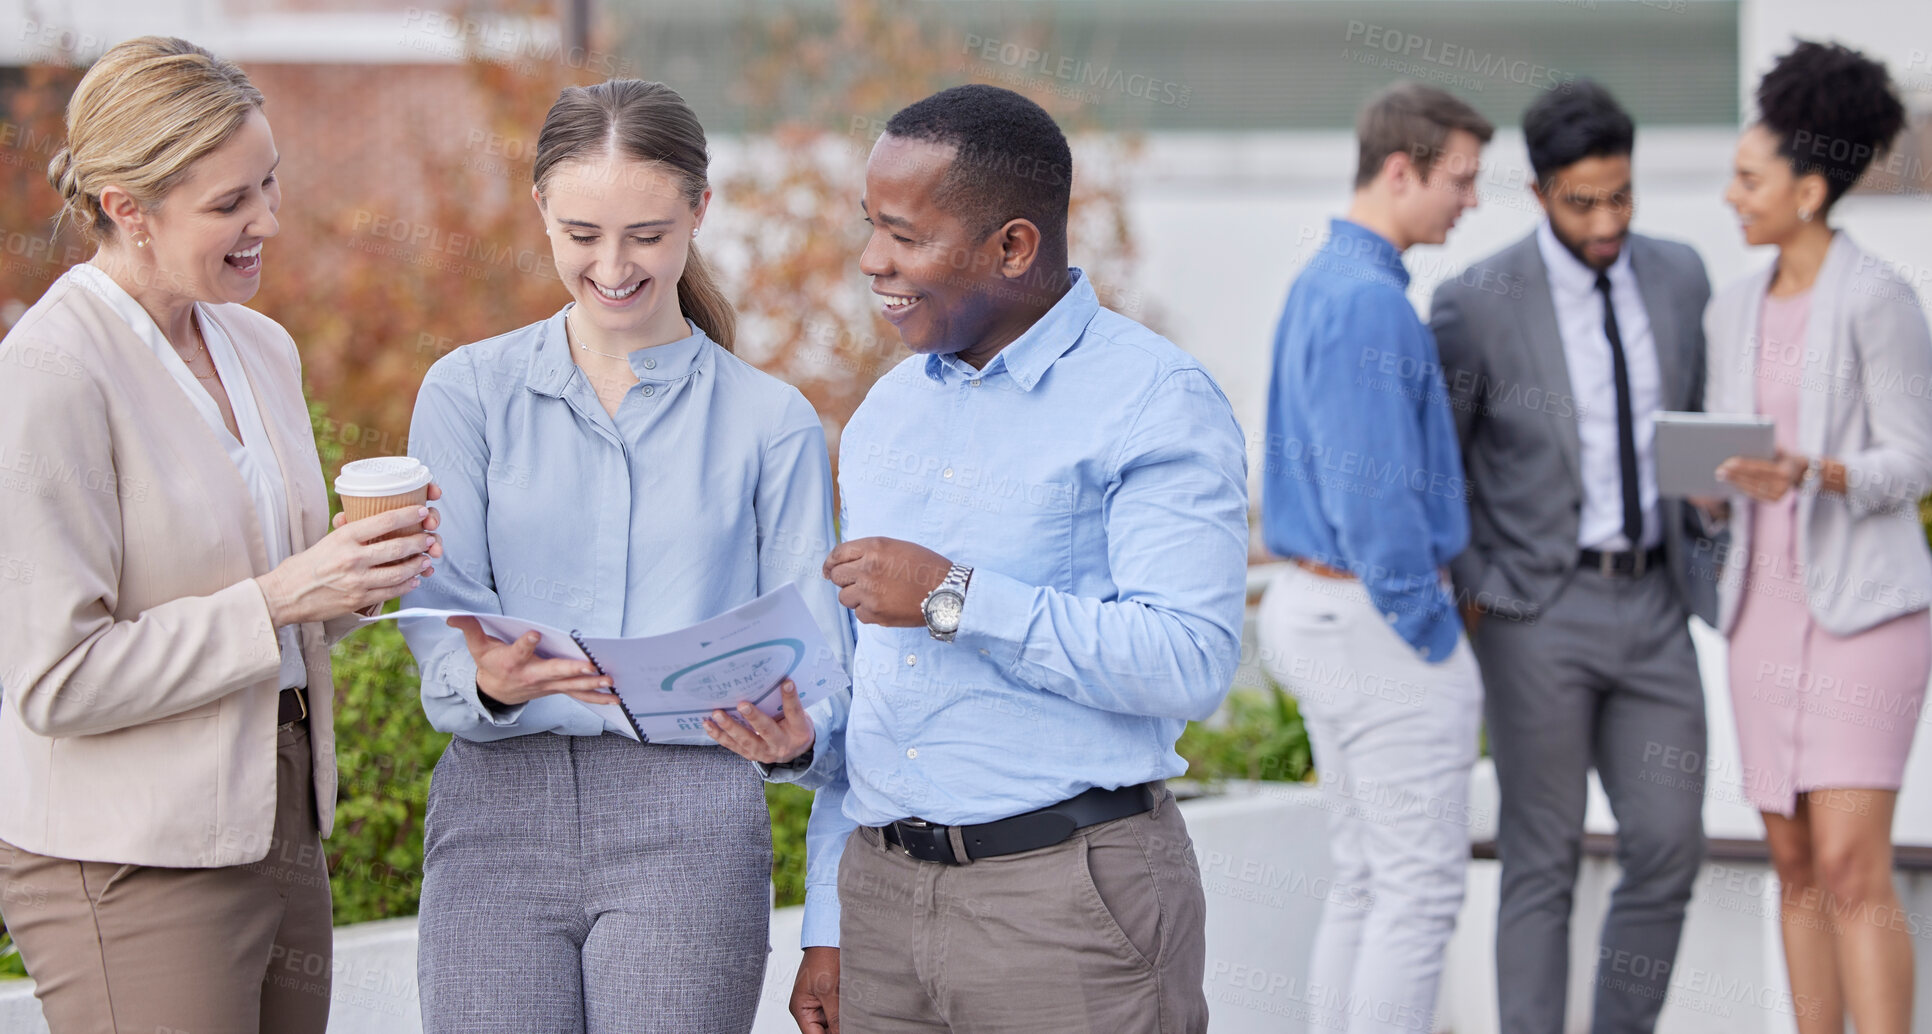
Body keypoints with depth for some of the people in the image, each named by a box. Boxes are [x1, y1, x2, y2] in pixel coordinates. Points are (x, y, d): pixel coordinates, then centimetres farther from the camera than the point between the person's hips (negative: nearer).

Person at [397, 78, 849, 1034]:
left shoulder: (770, 421, 9)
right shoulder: (469, 393, 10)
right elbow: (438, 610, 2)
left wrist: (789, 727, -16)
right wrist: (488, 678, -21)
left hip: (687, 819, 0)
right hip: (499, 804, 1)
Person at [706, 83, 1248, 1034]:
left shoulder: (1156, 403, -7)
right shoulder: (885, 413, 15)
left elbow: (1192, 661, -19)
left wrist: (955, 598, -18)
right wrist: (827, 929, 16)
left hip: (1071, 894, -6)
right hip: (883, 892, 6)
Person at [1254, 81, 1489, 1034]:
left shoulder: (1322, 285, 14)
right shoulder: (1369, 302, -19)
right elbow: (1373, 497, -23)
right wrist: (1437, 639, -16)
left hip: (1320, 602, 10)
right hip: (1384, 624, -10)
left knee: (1366, 882, 13)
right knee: (1420, 887, -4)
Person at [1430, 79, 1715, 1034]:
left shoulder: (1677, 276, 3)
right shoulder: (1477, 303, -12)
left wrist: (1712, 559, 7)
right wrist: (1472, 595, -10)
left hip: (1650, 608, 5)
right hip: (1537, 610, -5)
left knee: (1668, 850, 1)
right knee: (1542, 864, -1)